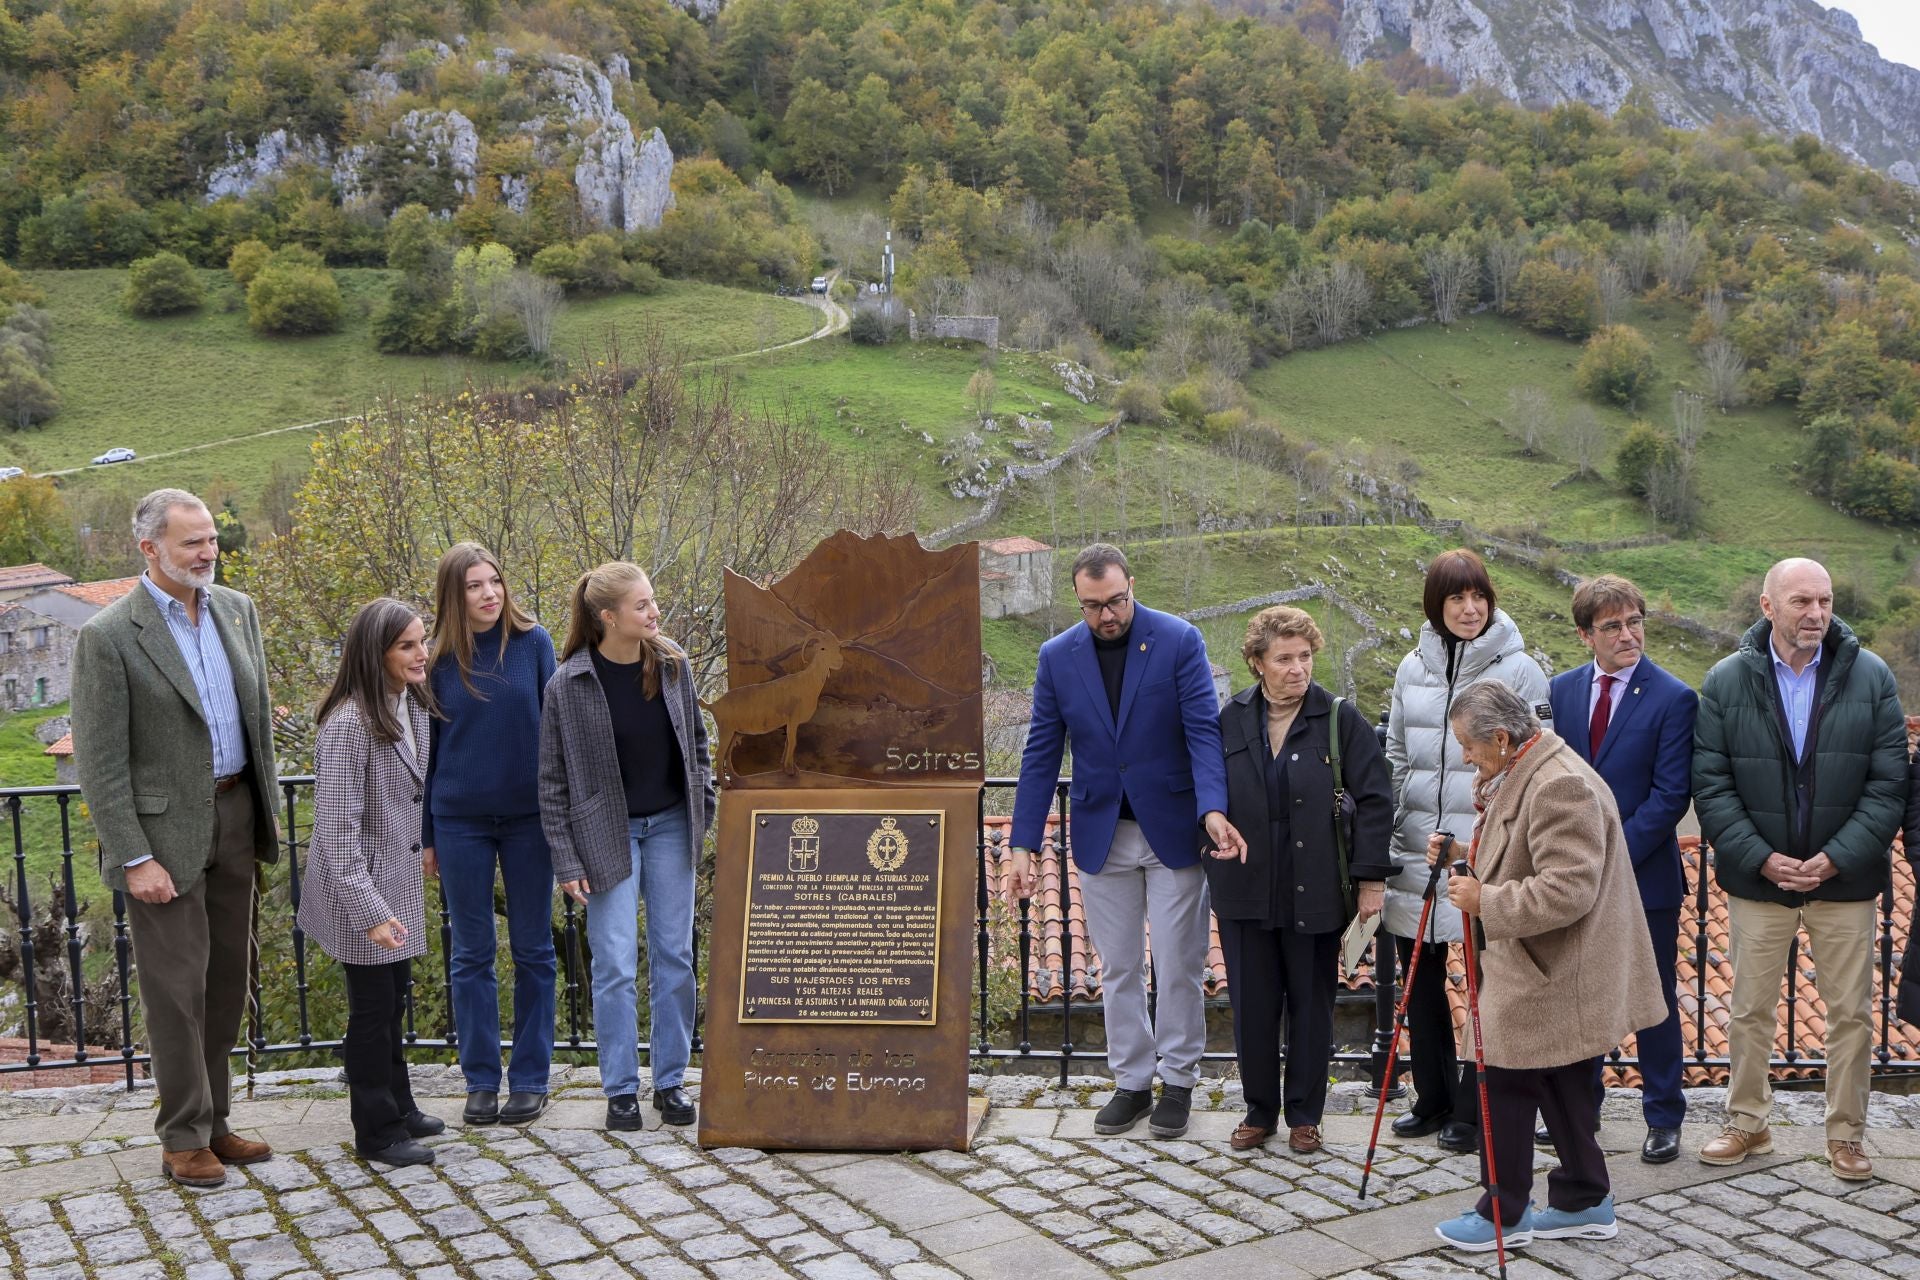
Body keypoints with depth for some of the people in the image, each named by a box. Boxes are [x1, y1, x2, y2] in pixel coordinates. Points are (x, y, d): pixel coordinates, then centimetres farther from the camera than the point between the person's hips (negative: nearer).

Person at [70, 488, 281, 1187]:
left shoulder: (236, 610, 5)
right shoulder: (108, 636, -13)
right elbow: (99, 761, -12)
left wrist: (268, 809, 13)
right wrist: (134, 858, -15)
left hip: (235, 817, 6)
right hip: (164, 829, -6)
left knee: (227, 977, 12)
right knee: (177, 986, 0)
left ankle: (213, 1121, 26)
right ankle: (184, 1138, 14)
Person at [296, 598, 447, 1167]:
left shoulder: (413, 705, 1)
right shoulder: (348, 723, -24)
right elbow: (337, 827, -25)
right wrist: (370, 911, -27)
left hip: (399, 879, 8)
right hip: (359, 886, -8)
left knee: (393, 1000, 20)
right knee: (372, 1007, 4)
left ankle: (398, 1109, 35)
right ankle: (376, 1131, 19)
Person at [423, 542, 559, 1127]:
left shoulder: (533, 642, -3)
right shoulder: (438, 660, 0)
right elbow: (427, 750, 6)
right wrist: (426, 836, 7)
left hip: (528, 816, -1)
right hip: (460, 822, 1)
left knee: (533, 950, 6)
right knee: (471, 954, 7)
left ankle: (531, 1079, 16)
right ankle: (481, 1081, 17)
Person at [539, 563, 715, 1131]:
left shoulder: (672, 666, -2)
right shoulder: (568, 685, -12)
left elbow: (696, 743, 11)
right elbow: (554, 781, -7)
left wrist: (706, 811, 6)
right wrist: (567, 861, -8)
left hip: (670, 827, 4)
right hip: (607, 833, -3)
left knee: (674, 956, 8)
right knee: (614, 964, 0)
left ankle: (671, 1080, 19)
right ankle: (620, 1088, 13)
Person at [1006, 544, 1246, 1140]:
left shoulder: (1179, 641, -9)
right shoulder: (1058, 656, 0)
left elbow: (1203, 730, -14)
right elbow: (1041, 754, 2)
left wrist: (1213, 810, -30)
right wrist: (1023, 844, -3)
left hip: (1172, 829, -3)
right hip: (1101, 835, 3)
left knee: (1178, 966, 6)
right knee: (1118, 968, 11)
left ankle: (1178, 1080, 22)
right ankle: (1131, 1081, 25)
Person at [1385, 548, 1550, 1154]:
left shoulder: (1519, 669, -4)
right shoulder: (1413, 668, 10)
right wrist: (1385, 834, 10)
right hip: (1417, 851, 5)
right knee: (1419, 974, 12)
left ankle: (1473, 1108, 15)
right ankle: (1434, 1096, 27)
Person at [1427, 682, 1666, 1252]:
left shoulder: (1560, 786, -24)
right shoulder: (1523, 773, 10)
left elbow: (1567, 890, -29)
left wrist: (1484, 899, -24)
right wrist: (1463, 853, 8)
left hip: (1548, 977, -10)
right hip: (1547, 971, 10)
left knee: (1507, 1088, 1)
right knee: (1563, 1088, 17)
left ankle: (1504, 1214, 14)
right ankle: (1585, 1202, 28)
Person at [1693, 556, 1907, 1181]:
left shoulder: (1871, 676, -3)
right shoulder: (1726, 681, -3)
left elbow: (1889, 783, -4)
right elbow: (1711, 784, -4)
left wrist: (1836, 858, -12)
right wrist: (1761, 858, -13)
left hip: (1845, 877, 0)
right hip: (1757, 878, 0)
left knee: (1851, 1013, 8)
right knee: (1749, 1011, 10)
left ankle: (1845, 1136, 22)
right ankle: (1747, 1123, 26)